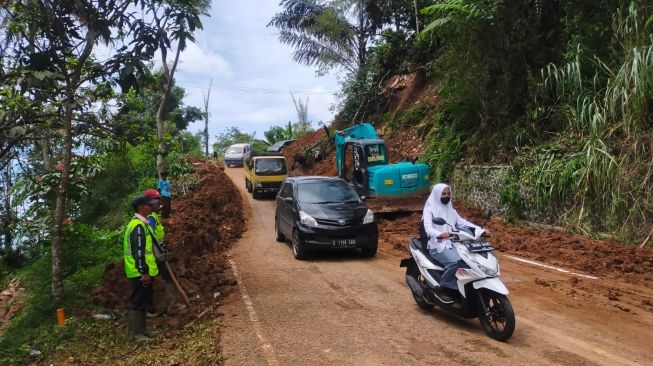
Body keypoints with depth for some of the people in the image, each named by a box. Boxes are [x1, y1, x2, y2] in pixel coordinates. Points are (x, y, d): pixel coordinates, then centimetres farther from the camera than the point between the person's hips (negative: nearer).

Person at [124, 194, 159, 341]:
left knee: (143, 301, 17)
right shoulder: (138, 226, -19)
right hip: (140, 273, -10)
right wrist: (144, 272, -23)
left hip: (142, 272, 10)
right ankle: (136, 333, 5)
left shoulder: (138, 223, 15)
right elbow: (138, 251, -24)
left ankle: (142, 329, 26)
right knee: (138, 302, -3)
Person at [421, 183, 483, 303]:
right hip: (437, 246, -6)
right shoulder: (429, 209, 0)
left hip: (453, 244, 6)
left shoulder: (451, 210, 20)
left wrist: (480, 229, -4)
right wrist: (440, 234, -38)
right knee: (455, 262, -33)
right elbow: (428, 228, -16)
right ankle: (441, 288, -15)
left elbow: (463, 223, 12)